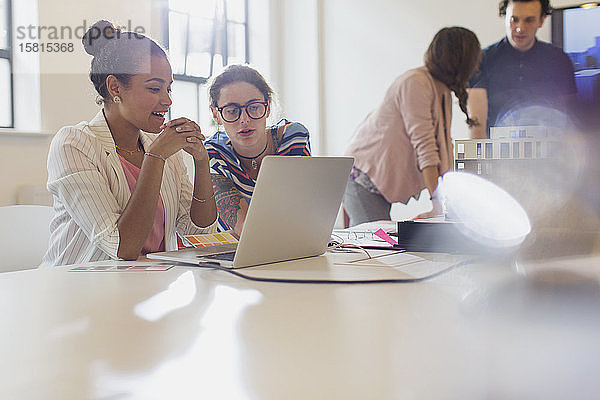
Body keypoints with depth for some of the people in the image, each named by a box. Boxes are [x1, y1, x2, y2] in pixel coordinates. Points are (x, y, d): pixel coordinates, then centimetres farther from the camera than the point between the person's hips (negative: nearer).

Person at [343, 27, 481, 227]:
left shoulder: (443, 90, 11)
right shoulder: (415, 82, -19)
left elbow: (443, 145, 11)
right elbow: (423, 143, -24)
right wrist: (438, 199, -25)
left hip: (389, 180, 9)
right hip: (364, 178, -9)